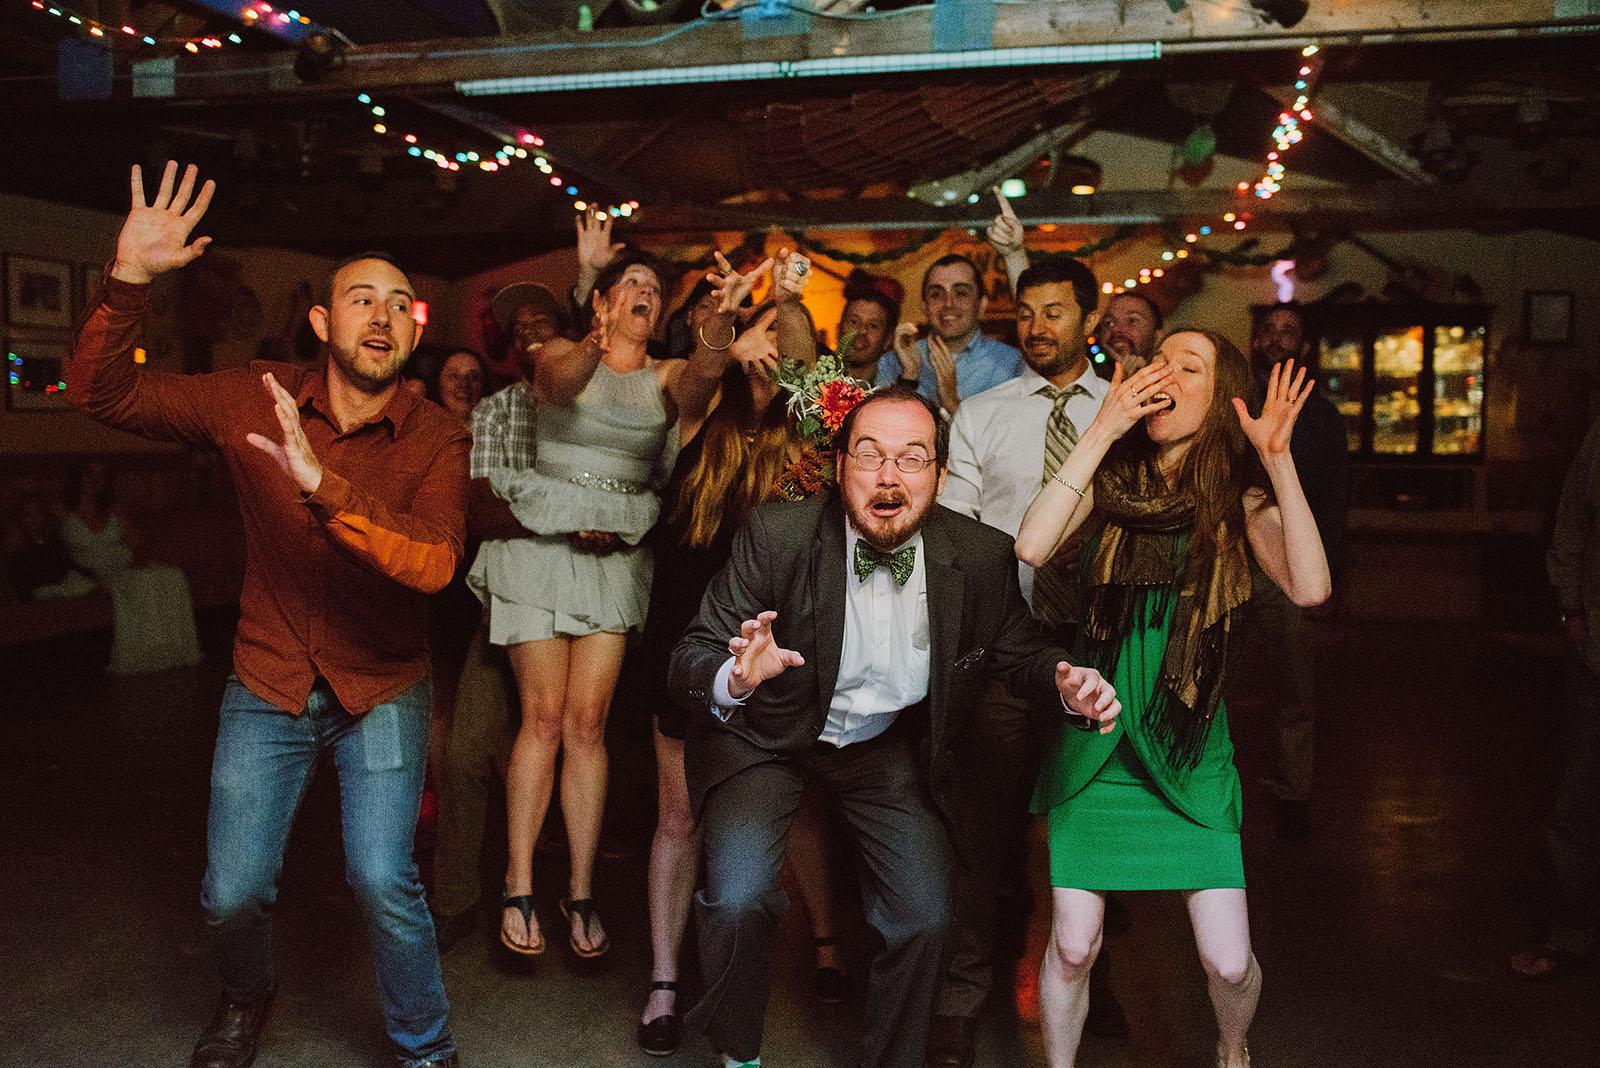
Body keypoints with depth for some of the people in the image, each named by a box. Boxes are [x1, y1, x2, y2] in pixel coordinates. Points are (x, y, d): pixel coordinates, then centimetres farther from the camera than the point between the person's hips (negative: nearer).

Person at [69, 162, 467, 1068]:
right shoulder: (256, 400, -7)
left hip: (383, 691, -2)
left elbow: (433, 564, -29)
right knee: (233, 891, 6)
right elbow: (103, 396, -4)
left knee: (383, 881, -13)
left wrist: (325, 487, -43)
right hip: (269, 686, 2)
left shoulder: (437, 440, -14)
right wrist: (127, 281, -20)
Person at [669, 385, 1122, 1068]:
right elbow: (690, 661, -21)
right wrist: (735, 678, -45)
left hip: (891, 743, 3)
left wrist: (1065, 681, -22)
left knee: (924, 917, -3)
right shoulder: (776, 536, -23)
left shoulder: (981, 557, -15)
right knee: (740, 899, -18)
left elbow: (1017, 651, 2)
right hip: (766, 734, -2)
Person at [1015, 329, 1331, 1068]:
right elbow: (1030, 548, -20)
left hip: (1188, 745, 0)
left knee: (1228, 962, 1)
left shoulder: (1237, 495, -3)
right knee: (1073, 946, 1)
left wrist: (1277, 458, -22)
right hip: (1094, 737, 0)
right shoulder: (1111, 480, -2)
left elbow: (1309, 588, -19)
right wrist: (1100, 433, -20)